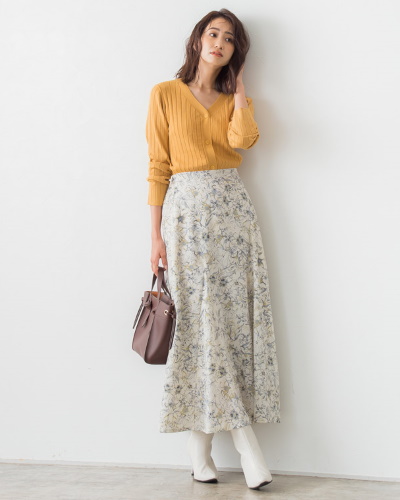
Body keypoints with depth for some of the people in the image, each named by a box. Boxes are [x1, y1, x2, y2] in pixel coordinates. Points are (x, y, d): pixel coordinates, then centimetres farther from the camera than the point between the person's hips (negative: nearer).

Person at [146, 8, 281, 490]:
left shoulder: (233, 100, 14)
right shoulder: (165, 94, 5)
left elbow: (243, 138, -11)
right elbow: (157, 168, 1)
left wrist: (238, 84, 2)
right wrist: (157, 235, -4)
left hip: (232, 210, 3)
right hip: (185, 211, -3)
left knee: (235, 315, -2)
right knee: (199, 321, -6)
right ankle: (243, 437, -1)